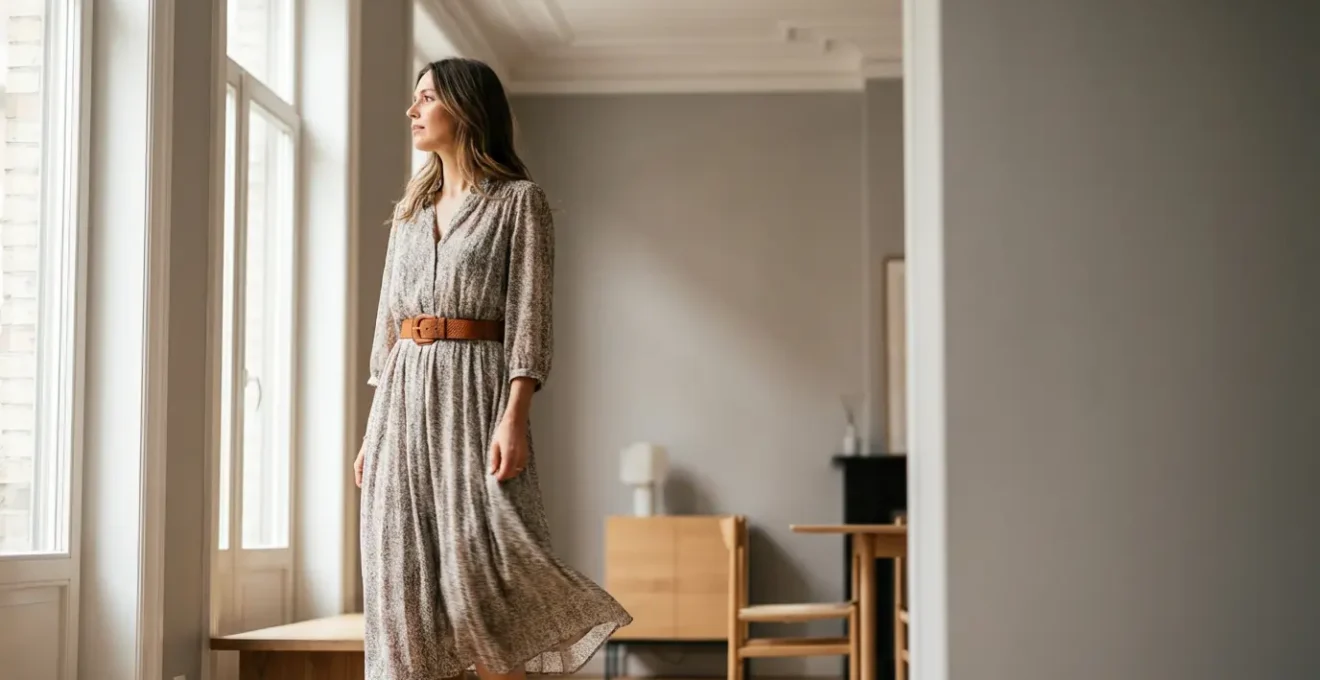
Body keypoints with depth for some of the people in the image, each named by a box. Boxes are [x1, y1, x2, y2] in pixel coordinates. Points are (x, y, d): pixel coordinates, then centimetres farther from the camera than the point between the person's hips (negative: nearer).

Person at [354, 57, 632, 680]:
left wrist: (514, 417, -19)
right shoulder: (410, 212, 19)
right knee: (403, 575, 2)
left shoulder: (519, 201, 1)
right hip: (403, 400, 6)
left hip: (475, 393, -6)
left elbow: (529, 318, -7)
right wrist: (373, 430, 13)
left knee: (479, 567, -14)